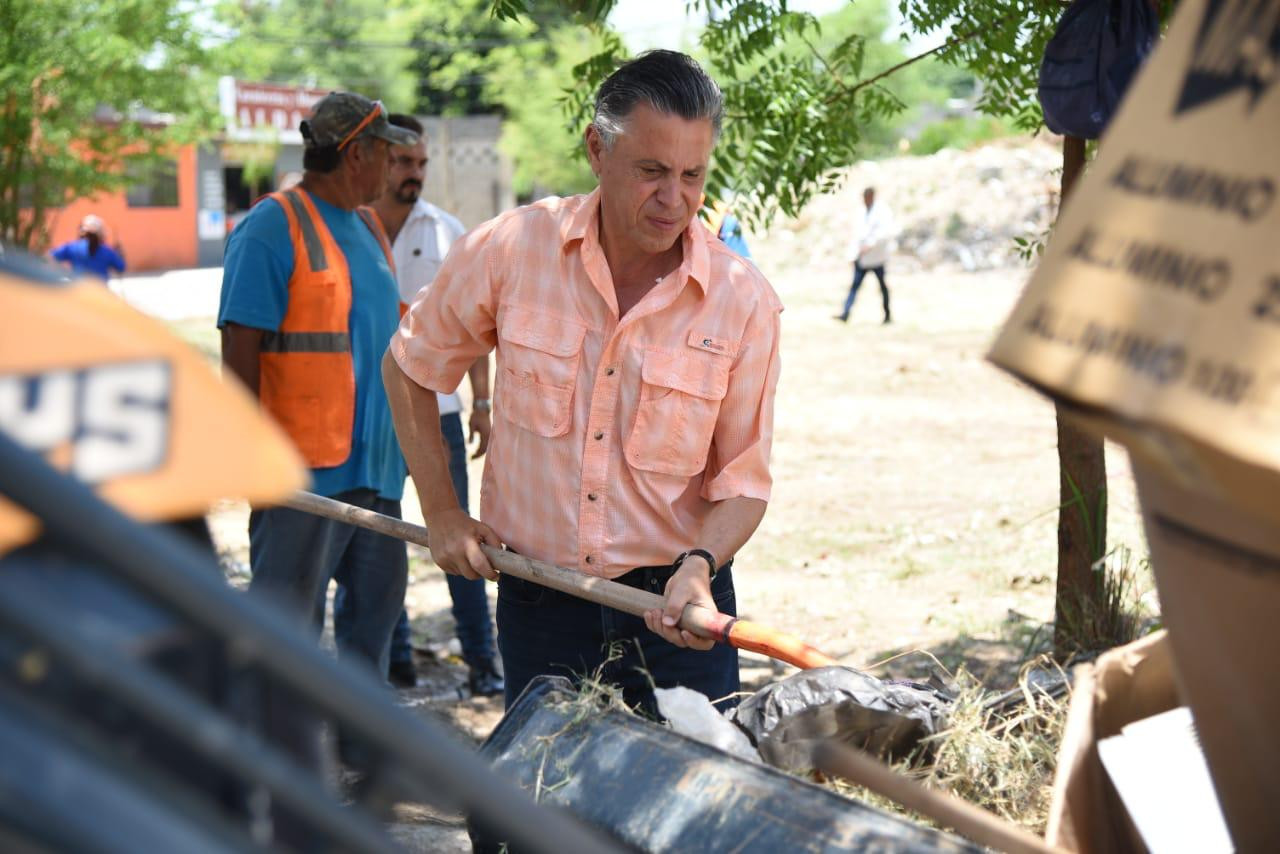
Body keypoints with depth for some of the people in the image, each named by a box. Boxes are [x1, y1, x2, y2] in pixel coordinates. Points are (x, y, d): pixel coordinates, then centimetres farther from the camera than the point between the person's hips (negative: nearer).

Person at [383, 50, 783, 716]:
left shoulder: (744, 301, -9)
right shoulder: (510, 250, -8)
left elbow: (743, 481, -3)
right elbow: (409, 366, 8)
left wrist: (699, 563, -22)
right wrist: (440, 512, 4)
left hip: (674, 611, -1)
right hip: (536, 605, 1)